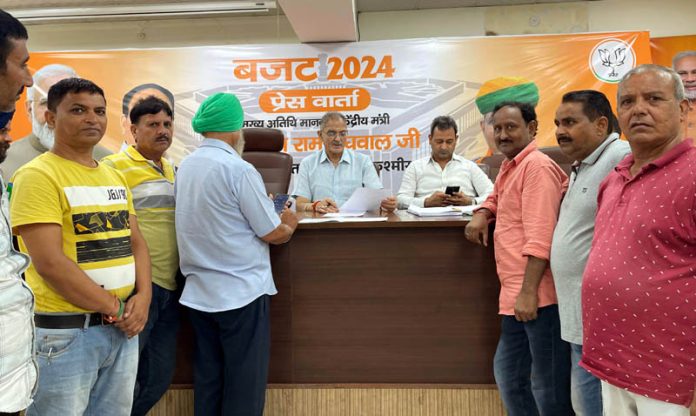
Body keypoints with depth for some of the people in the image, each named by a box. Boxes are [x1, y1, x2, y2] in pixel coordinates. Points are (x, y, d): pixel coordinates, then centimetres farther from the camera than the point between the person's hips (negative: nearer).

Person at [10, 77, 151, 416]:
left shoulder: (115, 177, 11)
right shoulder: (38, 175, -12)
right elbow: (49, 262, -19)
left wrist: (142, 297, -5)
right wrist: (113, 309, -13)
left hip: (123, 327, 7)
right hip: (66, 331, -6)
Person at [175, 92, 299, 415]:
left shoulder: (186, 167, 6)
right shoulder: (239, 170, -16)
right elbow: (272, 233, -12)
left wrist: (262, 204, 18)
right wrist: (289, 224, 9)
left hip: (199, 292, 7)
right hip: (241, 292, -7)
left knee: (208, 379, 16)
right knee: (245, 383, 6)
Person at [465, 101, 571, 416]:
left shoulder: (537, 166, -12)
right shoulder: (508, 167, 16)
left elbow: (539, 236, -20)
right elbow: (497, 197, 36)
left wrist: (528, 291, -23)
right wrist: (481, 214, 13)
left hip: (537, 295, -10)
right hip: (515, 295, 10)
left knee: (548, 385, 3)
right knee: (507, 372, 19)